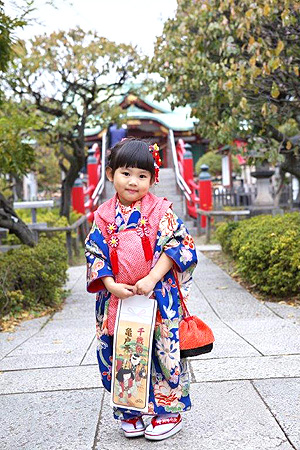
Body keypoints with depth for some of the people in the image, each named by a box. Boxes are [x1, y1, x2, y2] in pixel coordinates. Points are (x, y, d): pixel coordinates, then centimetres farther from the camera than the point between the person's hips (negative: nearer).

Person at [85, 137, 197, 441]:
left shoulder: (160, 210, -3)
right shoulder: (104, 215, 5)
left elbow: (177, 245, -8)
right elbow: (95, 253, 4)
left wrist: (152, 279, -17)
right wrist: (111, 285, -11)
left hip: (159, 298, -3)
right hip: (116, 297, 3)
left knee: (162, 353, 3)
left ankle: (168, 414, 21)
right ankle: (130, 414, 26)